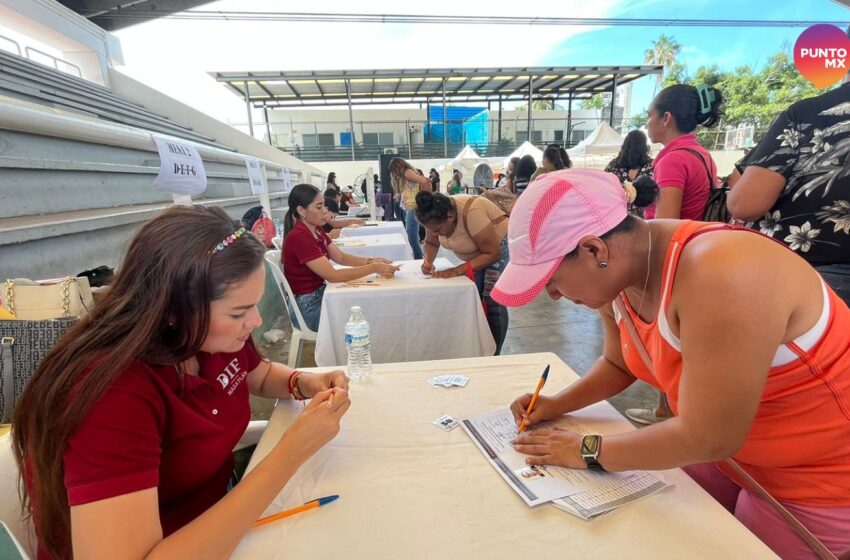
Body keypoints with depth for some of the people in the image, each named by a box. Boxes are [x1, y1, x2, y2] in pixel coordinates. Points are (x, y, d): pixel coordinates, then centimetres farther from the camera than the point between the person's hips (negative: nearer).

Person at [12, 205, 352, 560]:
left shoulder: (217, 336, -10)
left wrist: (303, 383, -11)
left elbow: (260, 375, 10)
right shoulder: (113, 393, -30)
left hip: (219, 508, 6)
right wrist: (290, 452, -35)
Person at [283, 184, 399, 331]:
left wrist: (371, 261, -9)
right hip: (307, 306, -8)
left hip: (320, 292, 8)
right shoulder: (298, 237, -24)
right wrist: (374, 268, -27)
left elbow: (341, 257, 7)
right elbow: (332, 275, -27)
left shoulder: (317, 230, 3)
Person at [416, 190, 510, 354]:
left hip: (499, 248, -6)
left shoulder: (471, 212, -37)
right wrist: (428, 261, -19)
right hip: (474, 253, 6)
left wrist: (457, 270, -36)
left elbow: (492, 253, -32)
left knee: (493, 303, -11)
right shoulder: (436, 216, -17)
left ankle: (493, 354, 2)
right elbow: (431, 243, 2)